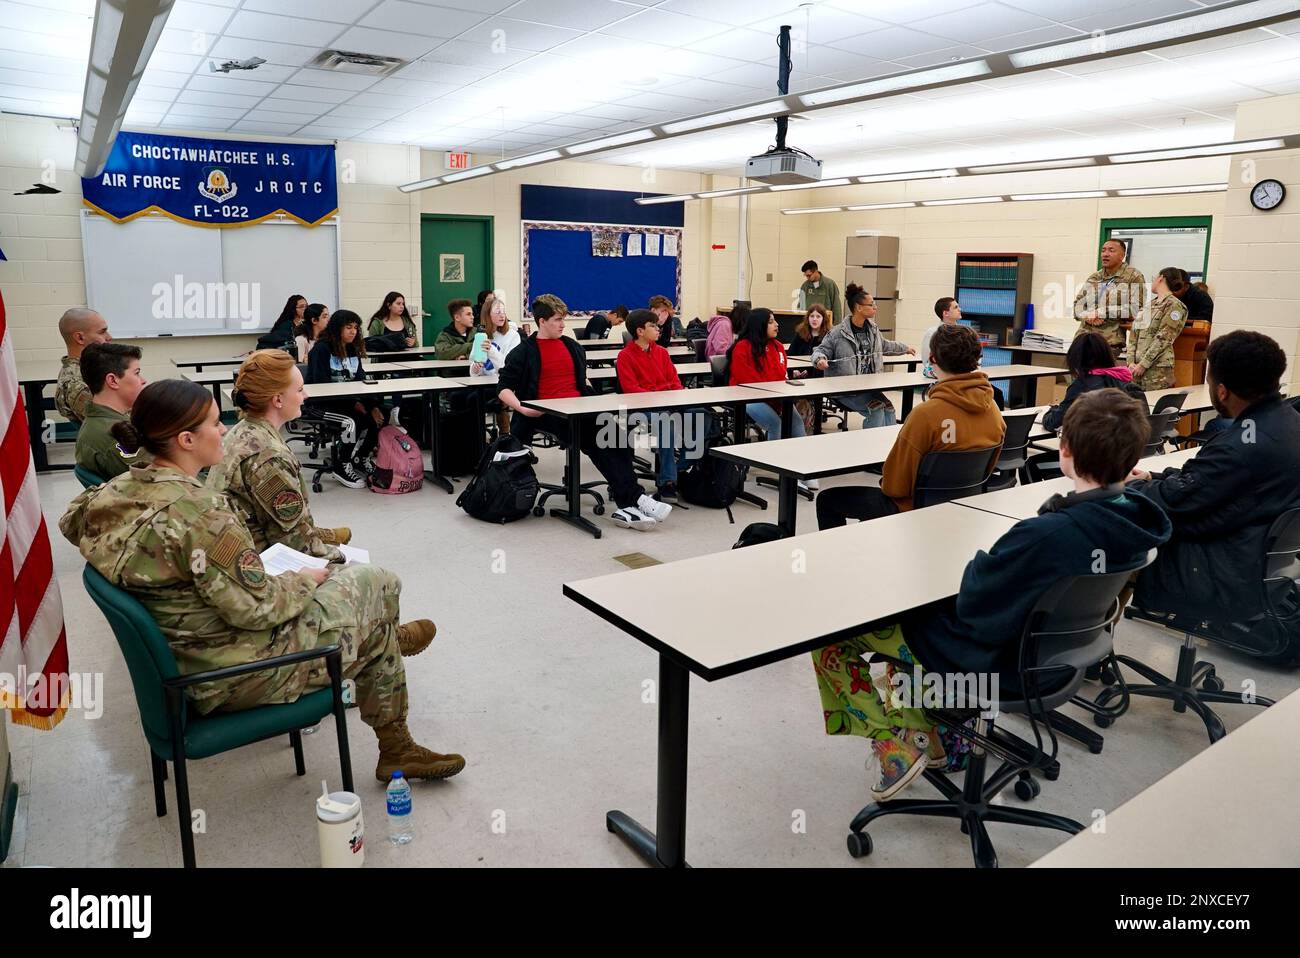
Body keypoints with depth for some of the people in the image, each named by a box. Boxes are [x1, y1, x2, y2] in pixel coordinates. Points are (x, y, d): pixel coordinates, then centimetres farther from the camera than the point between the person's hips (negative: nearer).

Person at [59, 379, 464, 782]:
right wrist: (305, 580, -7)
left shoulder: (113, 493, -4)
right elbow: (256, 608, -28)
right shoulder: (199, 512, -32)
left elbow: (71, 521, 20)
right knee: (377, 583, 7)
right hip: (236, 676, -9)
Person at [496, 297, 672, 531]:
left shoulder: (572, 346, 22)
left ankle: (627, 506, -30)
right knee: (598, 441, -28)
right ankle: (634, 499, -28)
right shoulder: (524, 352, 6)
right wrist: (522, 408, -16)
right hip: (548, 414, -5)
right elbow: (503, 388, 2)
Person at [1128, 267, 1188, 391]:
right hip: (1137, 367, 6)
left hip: (1158, 368, -6)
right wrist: (1131, 361, 0)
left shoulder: (1174, 305, -2)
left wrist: (1144, 364, -14)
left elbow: (1163, 339, -10)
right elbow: (1133, 334, 12)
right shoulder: (1149, 304, 19)